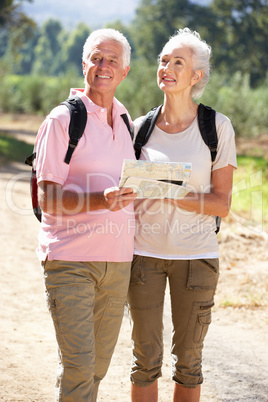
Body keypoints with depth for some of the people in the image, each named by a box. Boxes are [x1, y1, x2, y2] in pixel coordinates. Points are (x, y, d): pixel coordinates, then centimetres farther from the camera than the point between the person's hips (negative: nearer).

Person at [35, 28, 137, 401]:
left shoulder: (126, 121, 14)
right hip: (70, 260, -6)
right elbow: (48, 199, -11)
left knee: (98, 365, 10)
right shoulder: (63, 120, -5)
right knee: (78, 365, -10)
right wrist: (100, 200, -25)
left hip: (118, 259, 6)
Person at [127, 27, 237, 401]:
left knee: (188, 359, 7)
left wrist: (175, 196, -20)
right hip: (145, 252, 2)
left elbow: (222, 203, -6)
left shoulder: (217, 127, -3)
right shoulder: (140, 128, 4)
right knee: (146, 357, 4)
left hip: (196, 254, -1)